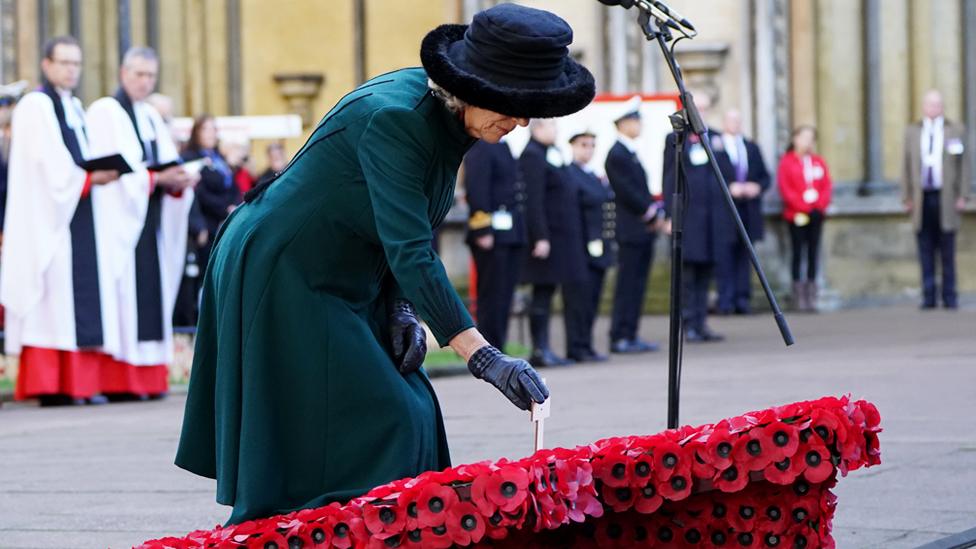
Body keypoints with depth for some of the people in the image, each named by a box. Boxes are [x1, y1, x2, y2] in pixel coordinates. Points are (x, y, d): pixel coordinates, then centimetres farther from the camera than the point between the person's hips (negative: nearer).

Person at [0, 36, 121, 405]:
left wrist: (101, 174, 3)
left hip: (80, 217, 8)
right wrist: (90, 178, -20)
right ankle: (48, 385, -12)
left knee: (84, 301, 3)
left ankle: (80, 381, 4)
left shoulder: (76, 109, 21)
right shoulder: (35, 106, -6)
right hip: (49, 219, -8)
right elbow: (49, 167, -15)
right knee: (53, 301, -11)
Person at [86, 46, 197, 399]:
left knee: (150, 297, 2)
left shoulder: (152, 118, 20)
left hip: (151, 220, 7)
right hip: (120, 218, -7)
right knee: (122, 293, -12)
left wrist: (179, 180, -6)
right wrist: (156, 178, -20)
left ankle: (148, 379, 2)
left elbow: (168, 166, 16)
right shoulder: (104, 113, -3)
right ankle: (117, 381, -13)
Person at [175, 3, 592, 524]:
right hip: (280, 276, -9)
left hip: (341, 282, 9)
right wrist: (482, 357, -39)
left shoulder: (444, 116, -1)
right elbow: (410, 251, -34)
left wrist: (401, 310, -3)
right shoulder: (392, 117, -29)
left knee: (406, 420, 6)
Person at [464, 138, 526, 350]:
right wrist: (482, 230, -22)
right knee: (492, 298, -6)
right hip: (492, 236, -9)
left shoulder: (504, 148, 19)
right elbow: (476, 189, -17)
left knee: (504, 298, 10)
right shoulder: (480, 148, -9)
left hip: (511, 235, 9)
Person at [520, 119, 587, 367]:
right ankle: (540, 350, -5)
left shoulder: (551, 153, 17)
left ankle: (542, 349, 12)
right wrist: (541, 237, -23)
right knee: (543, 293, -7)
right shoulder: (532, 156, -13)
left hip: (561, 235, 9)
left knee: (546, 295, 9)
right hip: (546, 237, -9)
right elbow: (533, 200, -19)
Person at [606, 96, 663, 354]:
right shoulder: (617, 155, -12)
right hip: (631, 230, -9)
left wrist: (655, 210, 5)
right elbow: (627, 191, -17)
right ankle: (620, 338, -5)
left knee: (637, 285, 9)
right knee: (628, 285, -7)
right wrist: (652, 214, -12)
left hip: (644, 229, 9)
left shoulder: (630, 153, 18)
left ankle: (630, 335, 12)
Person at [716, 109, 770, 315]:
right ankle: (726, 300, -7)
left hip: (748, 211, 5)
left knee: (744, 255, 4)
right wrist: (728, 188, -16)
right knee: (724, 255, -7)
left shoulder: (751, 148, 18)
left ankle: (742, 299, 5)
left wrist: (758, 187, -3)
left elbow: (765, 176, 18)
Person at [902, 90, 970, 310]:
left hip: (946, 199, -2)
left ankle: (950, 297, 3)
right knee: (926, 251, 1)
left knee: (947, 252, -1)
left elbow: (964, 165, 4)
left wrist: (963, 196, -3)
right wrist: (907, 198, 5)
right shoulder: (912, 132, 11)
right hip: (922, 198, 2)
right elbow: (907, 167, 11)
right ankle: (928, 297, 4)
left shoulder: (956, 131, 6)